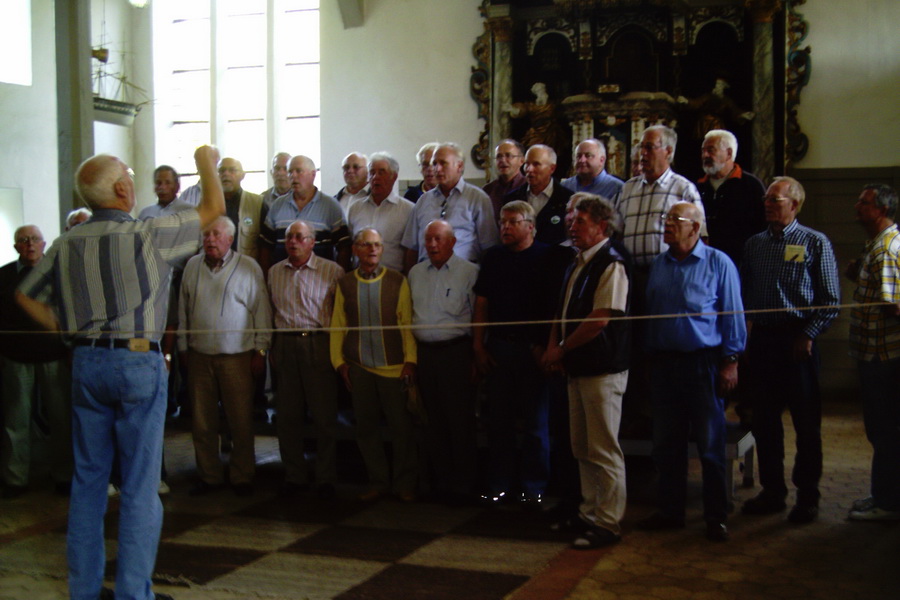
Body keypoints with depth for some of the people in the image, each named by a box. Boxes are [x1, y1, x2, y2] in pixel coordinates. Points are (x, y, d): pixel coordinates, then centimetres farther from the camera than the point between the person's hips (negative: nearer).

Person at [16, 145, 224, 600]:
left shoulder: (66, 245, 5)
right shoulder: (148, 235, -10)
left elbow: (26, 296, 14)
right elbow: (213, 208, 2)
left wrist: (68, 332, 15)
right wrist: (206, 161, 17)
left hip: (86, 363, 5)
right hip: (138, 362, -5)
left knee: (88, 478, 13)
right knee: (140, 483, 2)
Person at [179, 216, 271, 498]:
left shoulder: (248, 267, -1)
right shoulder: (192, 266, 9)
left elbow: (262, 311, 0)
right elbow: (183, 310, 14)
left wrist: (260, 351, -3)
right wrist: (183, 348, 11)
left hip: (236, 356, -3)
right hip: (199, 356, 3)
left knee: (241, 421, 0)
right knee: (202, 422, 7)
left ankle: (242, 477, 13)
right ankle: (208, 475, 19)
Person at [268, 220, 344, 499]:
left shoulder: (332, 271, 0)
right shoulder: (274, 272, 14)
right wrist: (268, 347, 8)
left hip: (318, 344, -4)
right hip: (284, 346, 4)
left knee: (324, 416, 0)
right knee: (287, 416, 7)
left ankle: (326, 477, 12)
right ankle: (294, 476, 18)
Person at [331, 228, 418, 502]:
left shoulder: (397, 281, 3)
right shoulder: (344, 284, 8)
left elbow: (407, 323, 1)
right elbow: (338, 326, 9)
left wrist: (410, 360, -5)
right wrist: (339, 361, 3)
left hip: (394, 367, -2)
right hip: (359, 367, 2)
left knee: (401, 427, 2)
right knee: (366, 428, 8)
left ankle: (404, 484, 15)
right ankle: (378, 482, 21)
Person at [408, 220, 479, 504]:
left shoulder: (469, 272, -5)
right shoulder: (415, 273, 13)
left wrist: (476, 353, -8)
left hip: (455, 351, -5)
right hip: (424, 351, 5)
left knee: (460, 420, -1)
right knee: (434, 420, 11)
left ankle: (462, 484, 8)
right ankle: (441, 479, 21)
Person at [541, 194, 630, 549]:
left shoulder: (611, 265, -13)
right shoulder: (577, 265, 16)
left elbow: (599, 320, -20)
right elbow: (563, 312, 20)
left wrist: (562, 349, -11)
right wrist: (553, 348, 3)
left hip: (602, 371, -9)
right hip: (577, 367, 9)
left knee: (604, 451, -3)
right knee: (582, 449, 15)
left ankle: (608, 524, 6)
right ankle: (590, 513, 26)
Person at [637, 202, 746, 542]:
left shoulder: (718, 264, -4)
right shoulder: (659, 265, 12)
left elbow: (732, 316, -4)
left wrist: (730, 362, -9)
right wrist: (650, 360, 10)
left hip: (703, 363, -5)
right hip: (664, 362, 5)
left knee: (710, 444, 1)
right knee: (666, 443, 10)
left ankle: (716, 517, 11)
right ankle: (670, 511, 22)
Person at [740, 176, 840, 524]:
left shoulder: (815, 243, -1)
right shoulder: (754, 244, 12)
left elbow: (831, 300, -3)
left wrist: (808, 335, -11)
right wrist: (745, 328, -1)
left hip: (797, 342, -4)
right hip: (761, 340, 4)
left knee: (806, 423, 2)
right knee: (764, 421, 9)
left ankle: (807, 496, 14)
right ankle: (772, 492, 21)